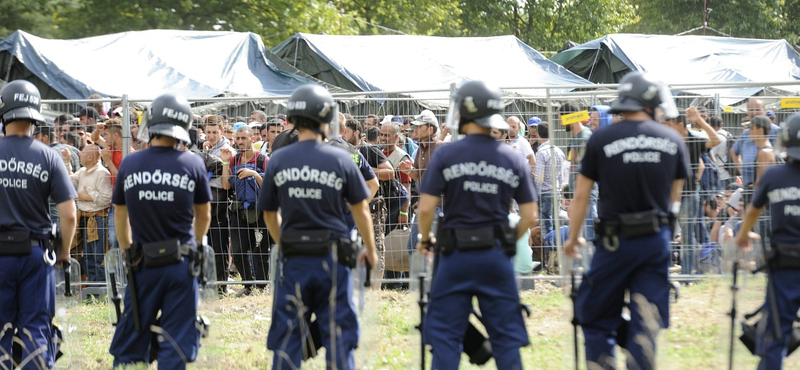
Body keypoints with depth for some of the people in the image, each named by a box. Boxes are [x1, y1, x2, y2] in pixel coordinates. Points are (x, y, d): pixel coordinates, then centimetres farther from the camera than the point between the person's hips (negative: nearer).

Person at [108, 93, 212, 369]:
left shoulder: (129, 165, -2)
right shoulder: (193, 164, -5)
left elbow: (121, 216, 12)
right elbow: (203, 216, 10)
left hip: (143, 265, 1)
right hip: (181, 265, -1)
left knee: (129, 345, 9)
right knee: (176, 342, 4)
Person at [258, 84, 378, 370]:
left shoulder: (277, 161, 0)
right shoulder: (341, 160, -6)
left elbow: (269, 214, 9)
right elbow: (361, 211, 2)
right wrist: (370, 250, 17)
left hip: (293, 259, 2)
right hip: (332, 257, -2)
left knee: (287, 337, 6)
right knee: (338, 334, 5)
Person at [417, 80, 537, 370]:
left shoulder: (446, 155, -6)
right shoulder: (514, 159, 1)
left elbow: (426, 207, -8)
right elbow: (530, 215, 2)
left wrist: (425, 239, 10)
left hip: (456, 256, -2)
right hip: (497, 258, 2)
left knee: (445, 335, 5)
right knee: (506, 337, 7)